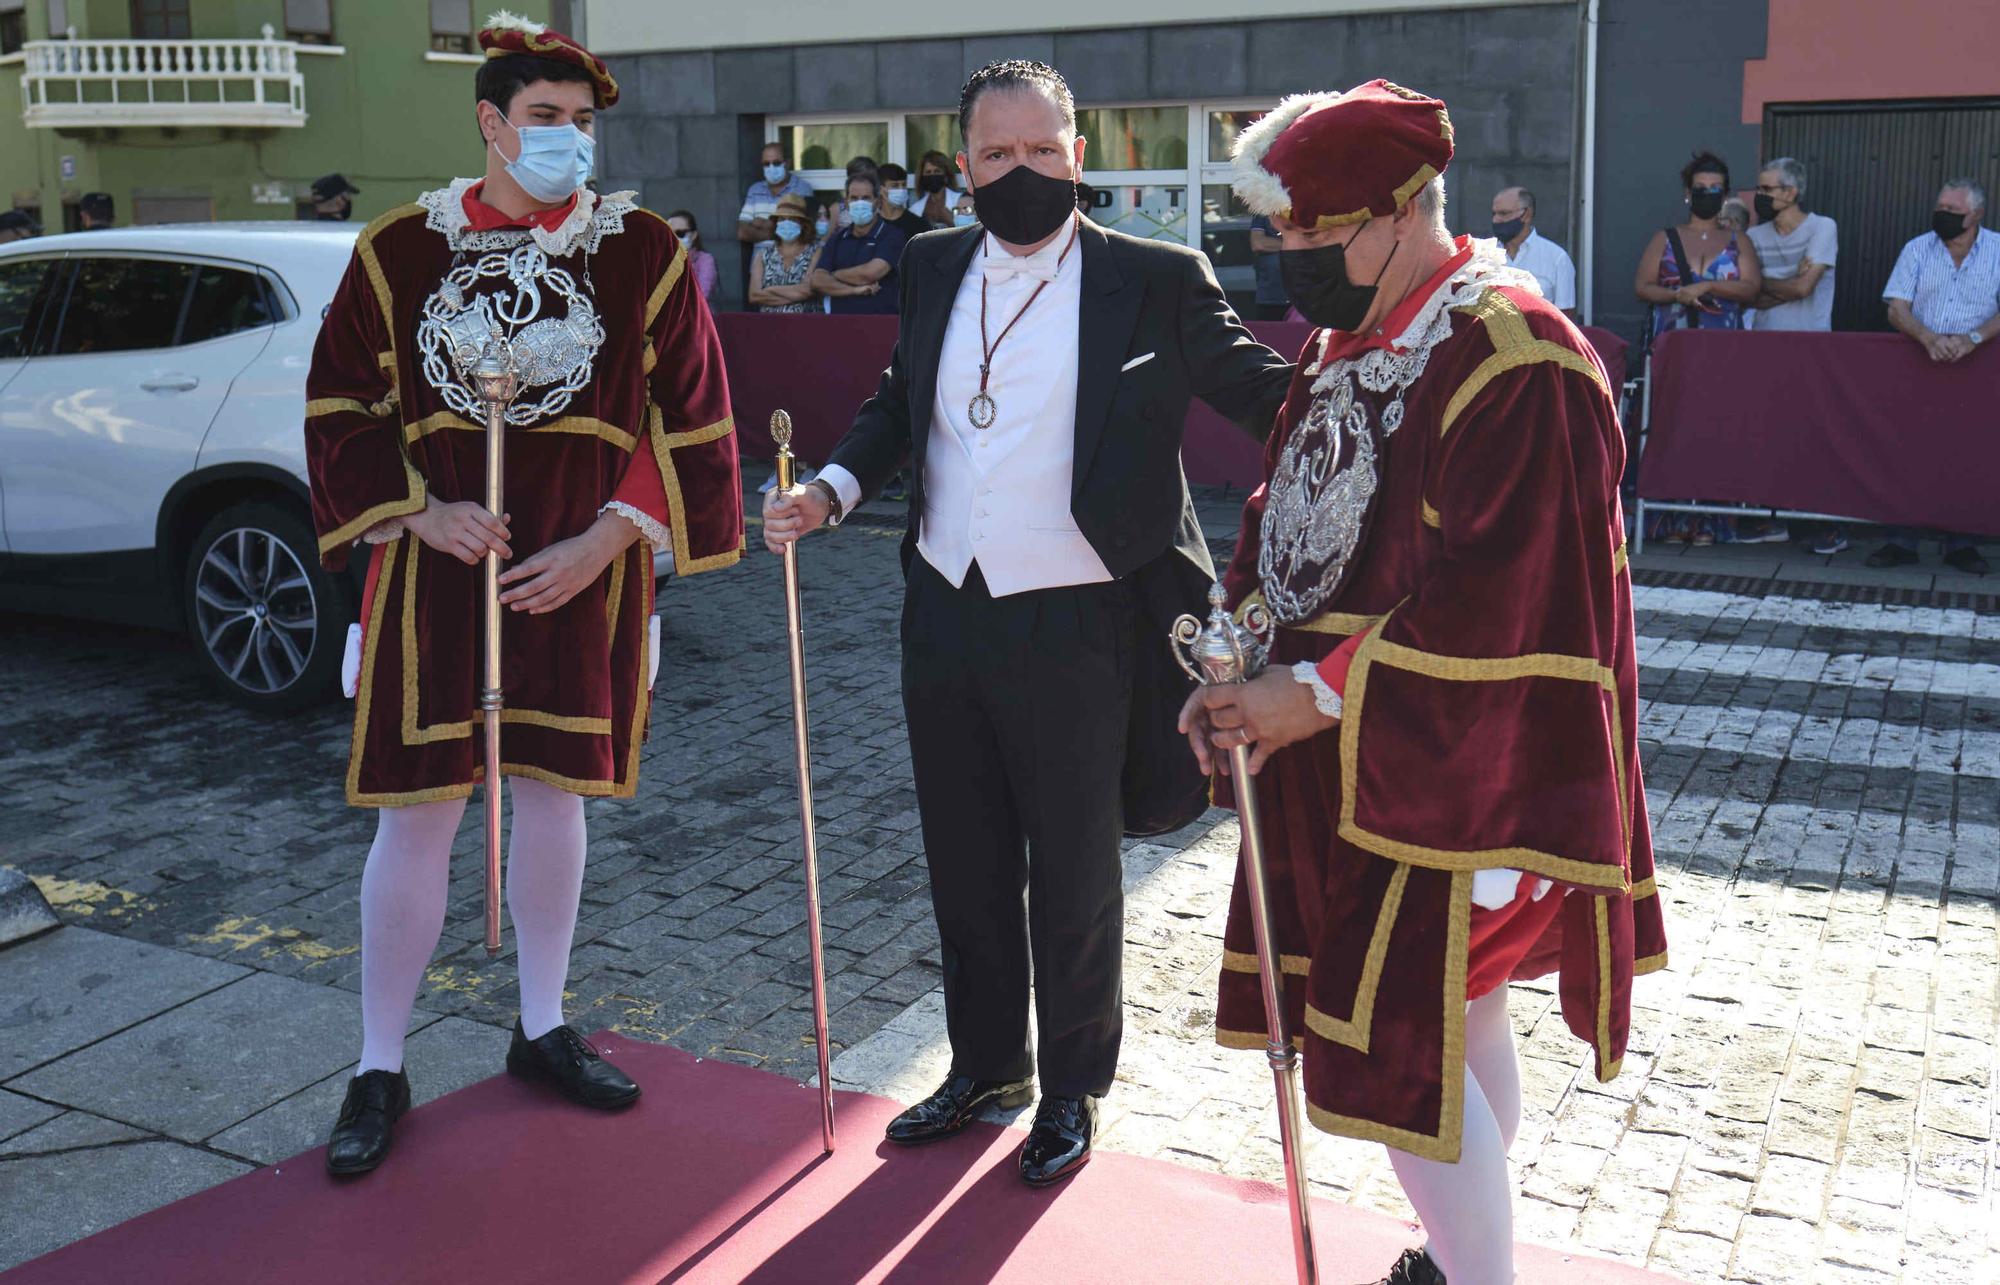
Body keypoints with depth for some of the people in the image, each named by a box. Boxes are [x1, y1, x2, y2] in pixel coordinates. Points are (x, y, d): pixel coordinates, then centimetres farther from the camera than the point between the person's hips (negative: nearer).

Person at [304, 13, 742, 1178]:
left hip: (582, 569, 1)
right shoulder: (400, 250, 1)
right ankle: (380, 1070, 16)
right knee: (417, 810, 2)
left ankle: (544, 1031, 30)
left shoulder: (641, 251, -1)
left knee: (553, 790, 11)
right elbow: (343, 406, 4)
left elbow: (690, 415, -2)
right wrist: (419, 511, -11)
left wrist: (605, 539, -10)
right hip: (440, 560, 0)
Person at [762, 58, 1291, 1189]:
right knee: (966, 862, 17)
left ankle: (1074, 1088, 31)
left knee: (1073, 872, 10)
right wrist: (832, 490, 2)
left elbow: (1261, 388, -8)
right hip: (945, 615, 5)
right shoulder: (936, 269, 7)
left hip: (1073, 628, -5)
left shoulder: (1157, 280, -8)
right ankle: (987, 1065, 37)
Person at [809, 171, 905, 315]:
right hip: (840, 320, 4)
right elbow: (818, 281, 6)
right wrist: (855, 290, -6)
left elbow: (870, 272, -10)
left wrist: (833, 275, 5)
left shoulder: (892, 236, 3)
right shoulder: (836, 239, 17)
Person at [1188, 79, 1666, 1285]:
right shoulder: (1351, 344, 8)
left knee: (1400, 1050, -4)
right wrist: (1245, 669, -1)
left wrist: (1319, 692, -18)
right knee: (1461, 1018, 20)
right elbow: (1287, 519, 13)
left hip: (1456, 769, -8)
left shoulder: (1513, 361, -20)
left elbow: (1493, 599, -24)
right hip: (1352, 755, 9)